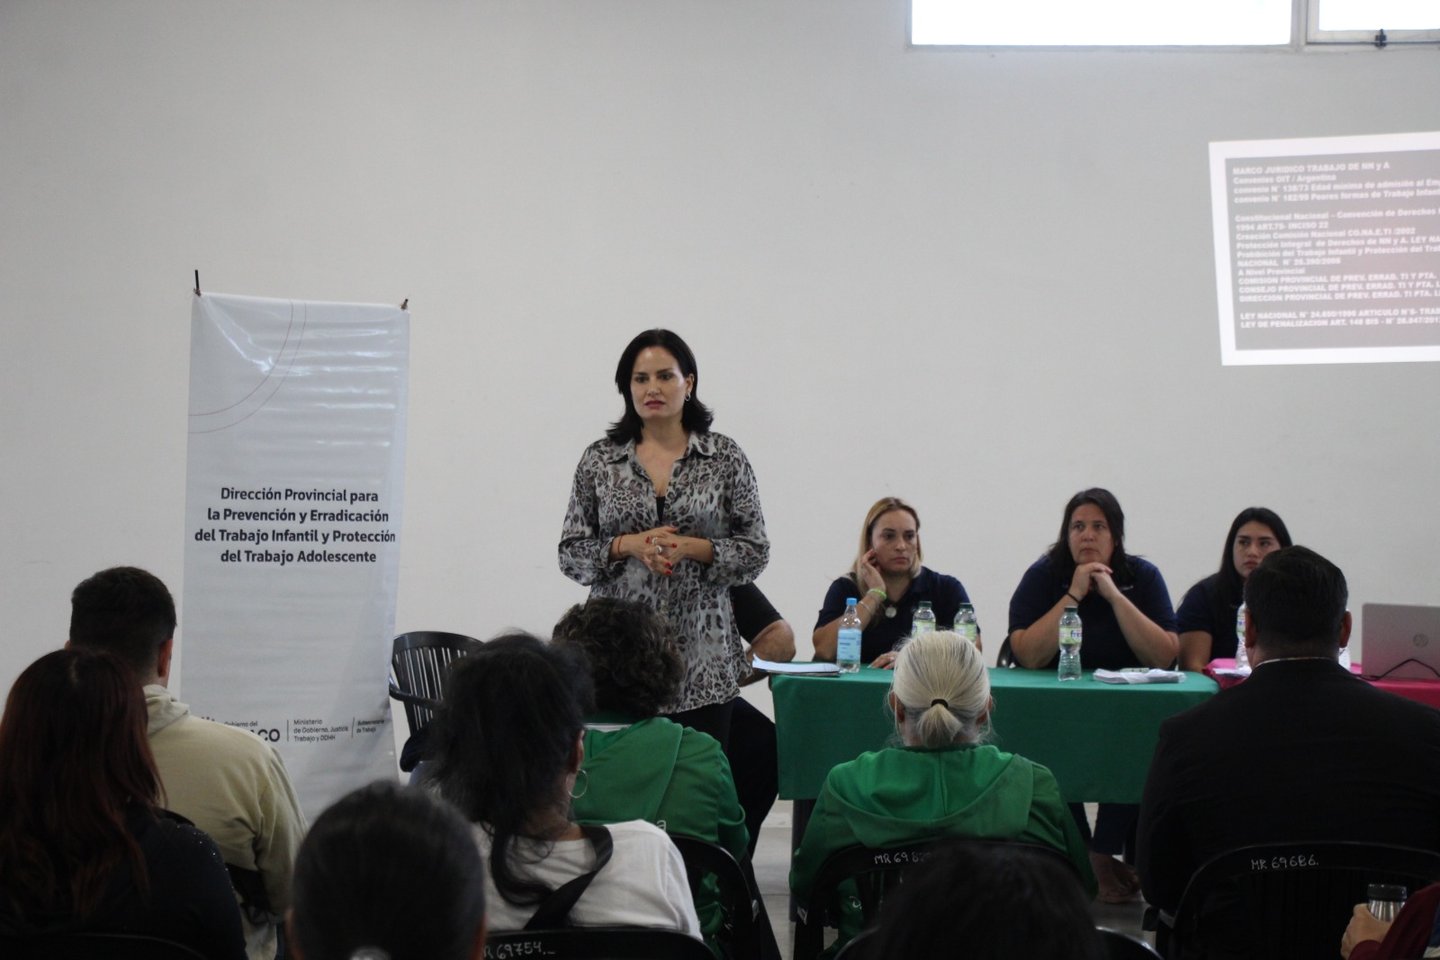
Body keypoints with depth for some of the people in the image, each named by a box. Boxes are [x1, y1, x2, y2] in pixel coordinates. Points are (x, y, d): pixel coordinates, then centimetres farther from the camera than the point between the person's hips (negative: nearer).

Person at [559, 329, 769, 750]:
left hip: (701, 656, 0)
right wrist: (630, 545, -12)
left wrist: (691, 547, -13)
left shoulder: (725, 457, 3)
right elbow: (571, 554, 5)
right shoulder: (599, 459, 6)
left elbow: (755, 551, 3)